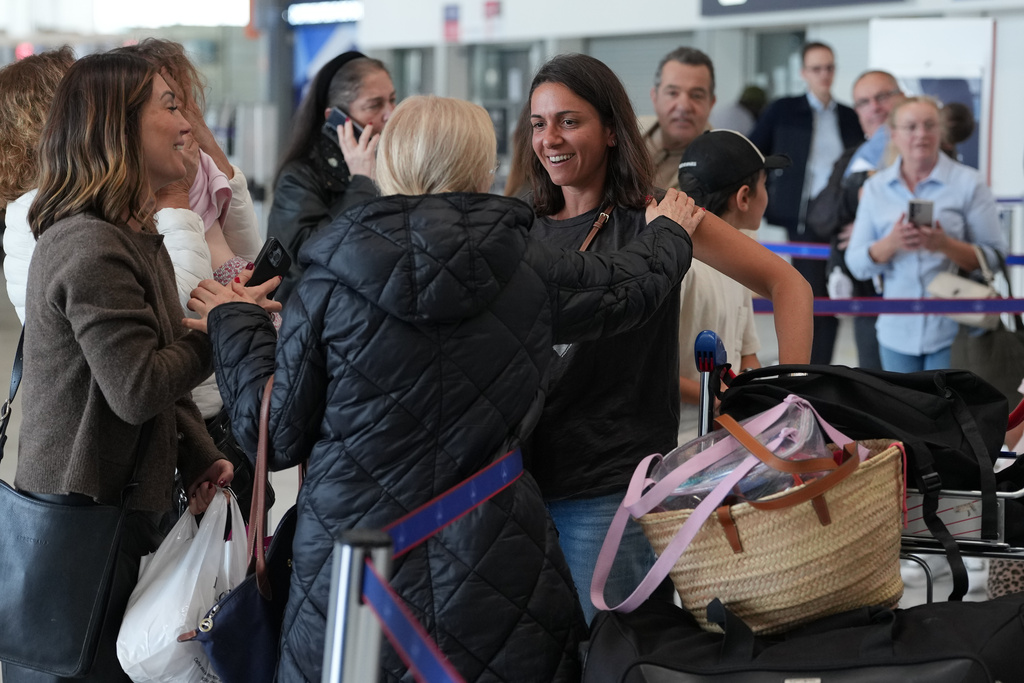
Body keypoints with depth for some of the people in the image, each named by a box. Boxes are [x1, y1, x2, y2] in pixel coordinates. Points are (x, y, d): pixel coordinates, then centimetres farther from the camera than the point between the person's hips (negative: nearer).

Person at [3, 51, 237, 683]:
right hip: (79, 515, -10)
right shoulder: (92, 249, -21)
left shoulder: (135, 238, 14)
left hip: (115, 506, 10)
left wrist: (199, 454, 3)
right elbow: (137, 389, -25)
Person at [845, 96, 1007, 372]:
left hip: (952, 331, -3)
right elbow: (857, 263, 5)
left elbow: (994, 257, -4)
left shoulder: (968, 183, 0)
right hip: (898, 332, 3)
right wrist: (891, 243, -15)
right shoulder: (876, 187, 9)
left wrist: (944, 245, -20)